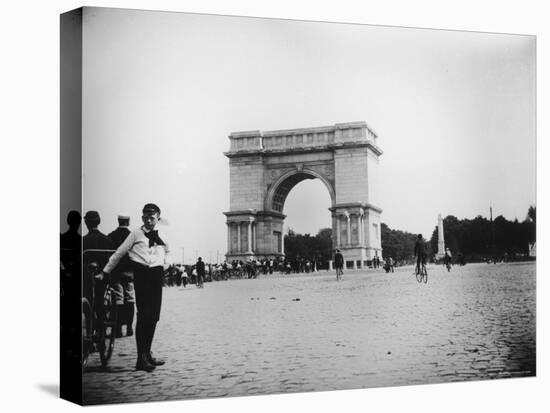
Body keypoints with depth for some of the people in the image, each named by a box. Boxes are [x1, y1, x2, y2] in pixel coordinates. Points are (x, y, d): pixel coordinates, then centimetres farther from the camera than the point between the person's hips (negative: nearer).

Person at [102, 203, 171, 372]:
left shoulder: (162, 237, 17)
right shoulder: (136, 234, 6)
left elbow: (167, 252, 33)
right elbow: (119, 253, 10)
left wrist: (167, 263, 11)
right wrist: (106, 271, 12)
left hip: (157, 275, 5)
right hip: (141, 274, -5)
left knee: (154, 316, 7)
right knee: (144, 315, -10)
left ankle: (147, 353, 20)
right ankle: (141, 359, -10)